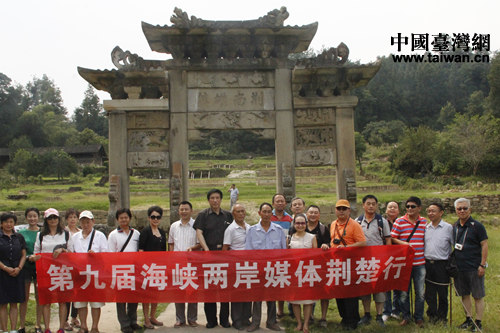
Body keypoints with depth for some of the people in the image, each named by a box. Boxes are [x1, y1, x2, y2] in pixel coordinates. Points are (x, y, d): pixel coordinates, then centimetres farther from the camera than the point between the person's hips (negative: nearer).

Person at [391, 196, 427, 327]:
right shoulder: (399, 221, -2)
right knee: (404, 292, 6)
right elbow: (392, 238, 0)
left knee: (420, 292, 7)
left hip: (420, 263, 2)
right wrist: (403, 243, -16)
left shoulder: (425, 222, 6)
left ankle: (419, 318, 20)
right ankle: (405, 317, 20)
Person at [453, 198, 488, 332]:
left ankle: (478, 322, 11)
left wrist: (483, 265, -13)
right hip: (459, 268, 5)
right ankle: (469, 319, 25)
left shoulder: (477, 226, -7)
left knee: (478, 296, 2)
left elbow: (484, 245, -9)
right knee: (464, 294, 13)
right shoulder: (454, 227, 8)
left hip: (474, 268, -5)